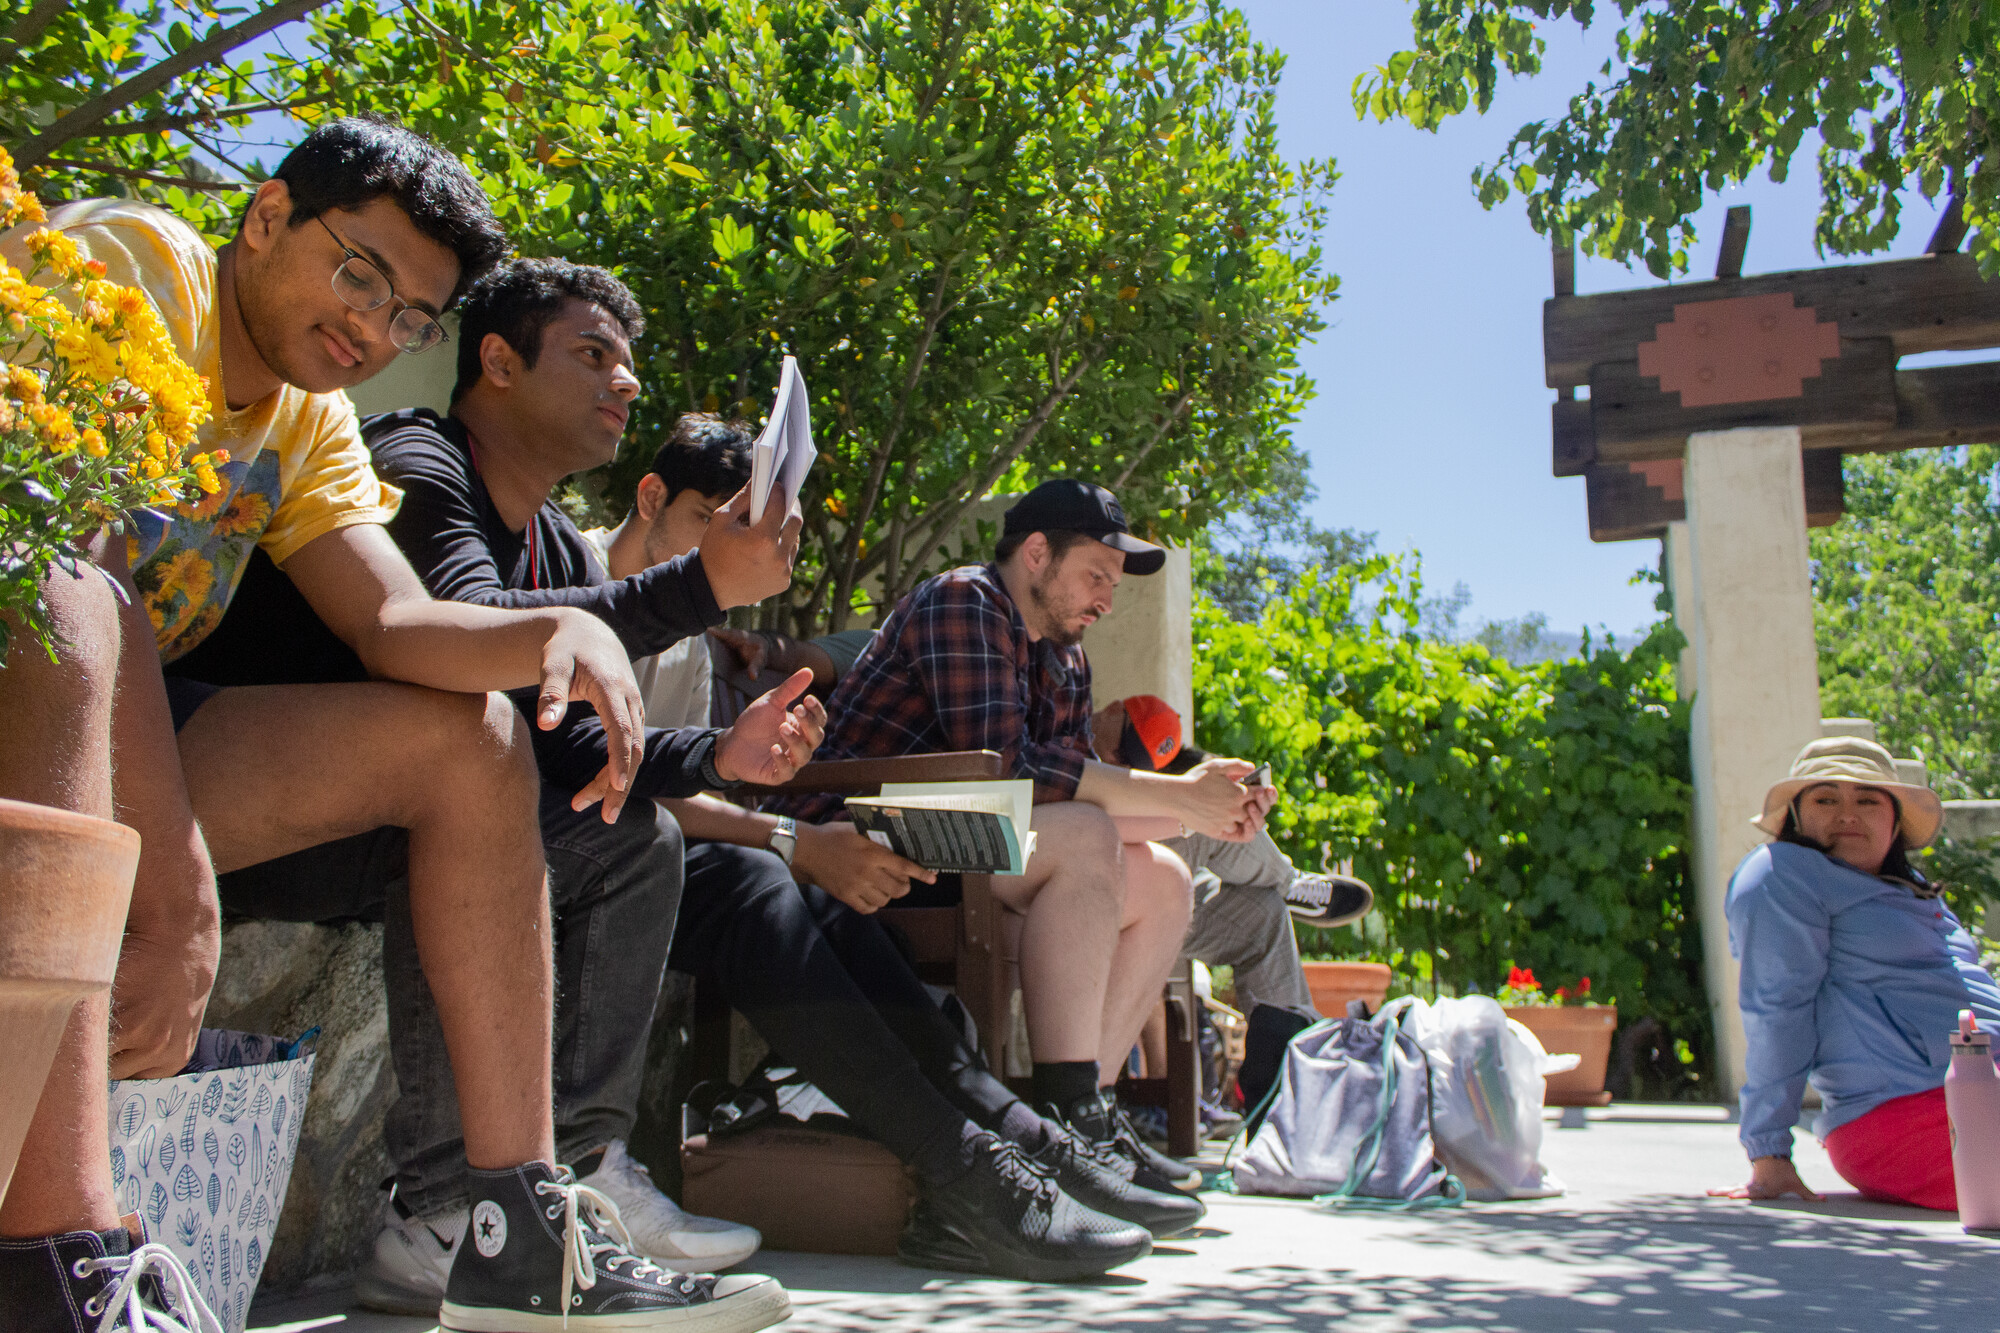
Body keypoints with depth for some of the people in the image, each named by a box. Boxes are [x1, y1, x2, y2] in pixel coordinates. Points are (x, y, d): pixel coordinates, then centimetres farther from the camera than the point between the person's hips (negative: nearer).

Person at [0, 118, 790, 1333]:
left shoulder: (308, 417, 13)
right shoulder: (129, 262, -12)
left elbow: (393, 620, 1)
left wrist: (564, 631, -22)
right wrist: (176, 885, -31)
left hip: (116, 731, 8)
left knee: (473, 737, -3)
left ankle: (524, 1233, -9)